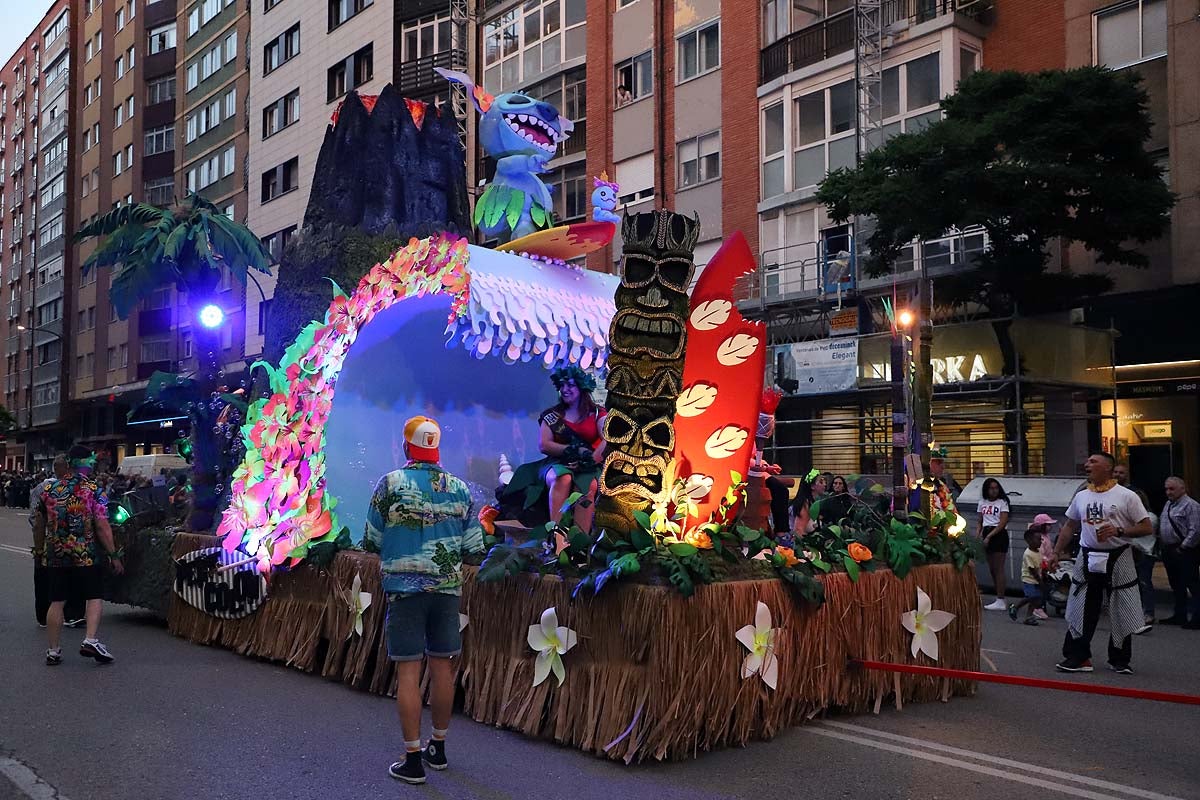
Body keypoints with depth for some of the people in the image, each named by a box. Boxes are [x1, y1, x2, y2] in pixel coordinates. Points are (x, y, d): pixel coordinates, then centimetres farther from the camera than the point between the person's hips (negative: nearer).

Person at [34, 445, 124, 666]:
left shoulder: (50, 490, 7)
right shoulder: (94, 491, -7)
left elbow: (38, 526, 15)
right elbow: (102, 527, -12)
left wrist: (40, 551, 29)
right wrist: (114, 555, -7)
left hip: (55, 556, 4)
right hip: (85, 556, -4)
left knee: (57, 602, 10)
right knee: (95, 597, 6)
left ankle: (53, 651, 13)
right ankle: (91, 640, -9)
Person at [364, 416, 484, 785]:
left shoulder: (392, 482, -6)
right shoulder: (460, 488, 2)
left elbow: (373, 540, -2)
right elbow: (473, 546, 3)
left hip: (404, 587, -3)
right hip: (447, 587, 3)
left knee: (408, 671, 2)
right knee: (442, 666, 13)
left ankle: (413, 760, 5)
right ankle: (438, 747, 27)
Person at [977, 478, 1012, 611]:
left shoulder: (1002, 502, -4)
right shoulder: (982, 503, 13)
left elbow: (1003, 523, -12)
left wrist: (989, 536, -17)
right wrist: (978, 534, -2)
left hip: (999, 535, -6)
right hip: (987, 535, 6)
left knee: (998, 569, -8)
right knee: (992, 569, 9)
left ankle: (1000, 601, -8)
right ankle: (999, 599, 17)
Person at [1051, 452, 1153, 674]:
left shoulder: (1126, 496, -5)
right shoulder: (1081, 496, 9)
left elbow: (1147, 528, -6)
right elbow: (1069, 527, 17)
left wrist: (1118, 531, -19)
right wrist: (1057, 552, 11)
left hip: (1117, 559, -4)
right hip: (1088, 558, 4)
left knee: (1121, 613, 5)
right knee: (1080, 611, 3)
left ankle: (1120, 660, 19)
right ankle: (1077, 657, 11)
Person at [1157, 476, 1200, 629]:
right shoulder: (1168, 505, 15)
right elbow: (1161, 525, 21)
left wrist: (1183, 548, -17)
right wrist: (1162, 545, 11)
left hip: (1184, 552, -9)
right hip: (1169, 551, 9)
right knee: (1176, 586, 17)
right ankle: (1179, 615, 26)